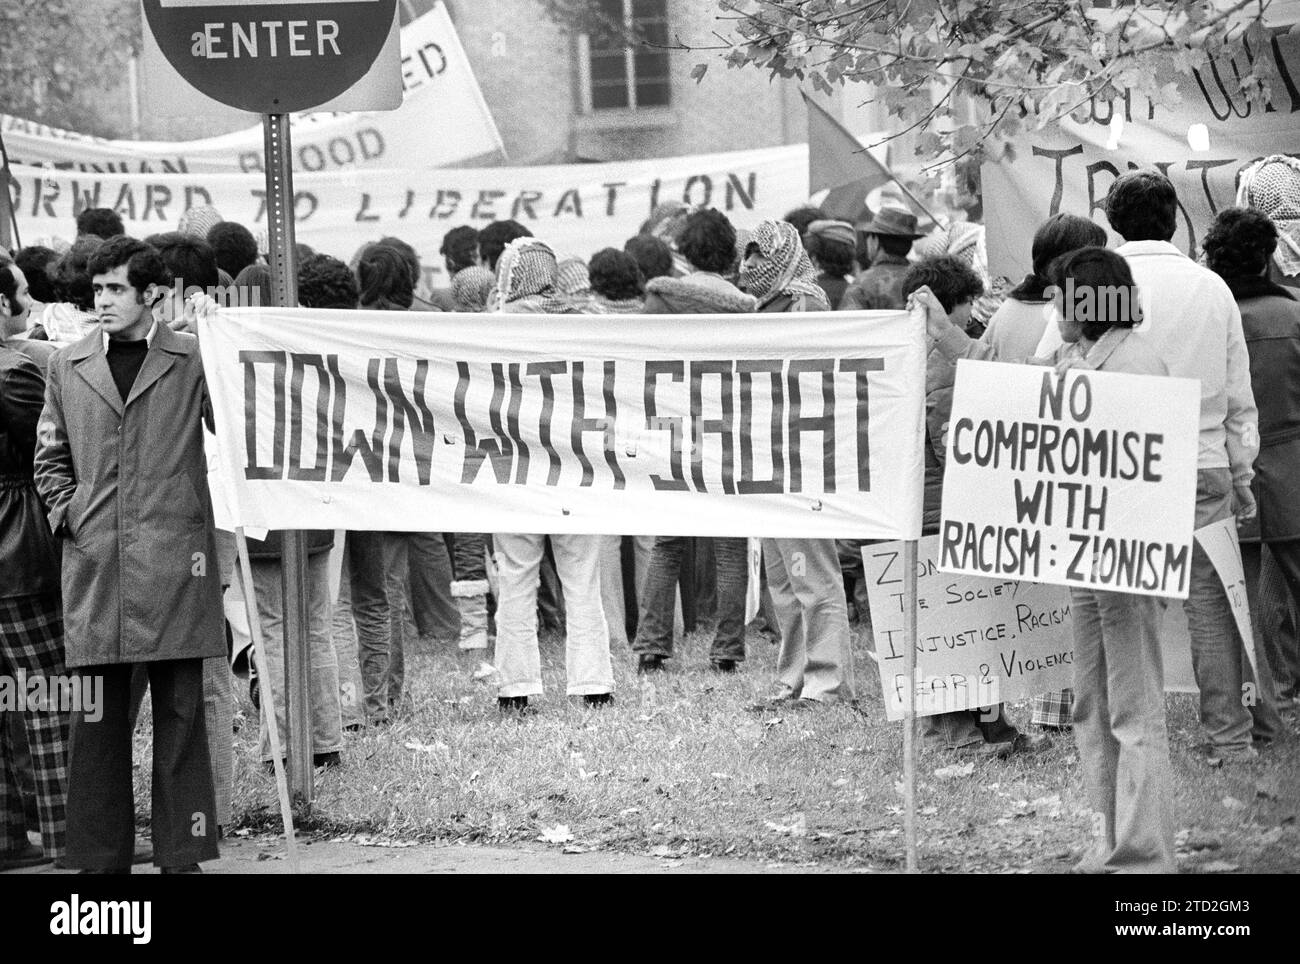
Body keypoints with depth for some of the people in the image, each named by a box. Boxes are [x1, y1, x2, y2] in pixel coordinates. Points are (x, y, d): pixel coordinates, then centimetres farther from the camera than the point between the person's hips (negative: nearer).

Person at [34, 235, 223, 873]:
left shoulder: (194, 360, 4)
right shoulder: (68, 367, 12)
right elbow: (50, 458, 19)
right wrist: (66, 513, 6)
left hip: (173, 557, -2)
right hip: (94, 559, 2)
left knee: (179, 711, 0)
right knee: (96, 717, 2)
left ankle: (182, 855, 5)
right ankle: (101, 857, 8)